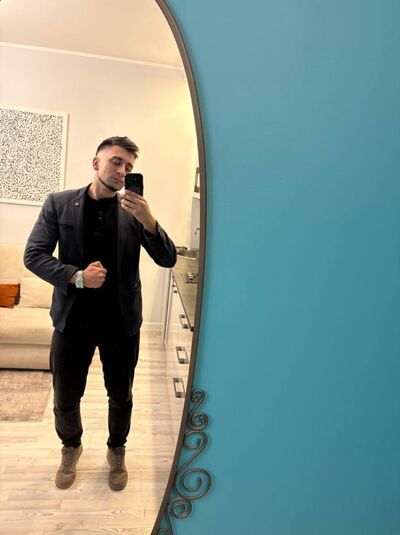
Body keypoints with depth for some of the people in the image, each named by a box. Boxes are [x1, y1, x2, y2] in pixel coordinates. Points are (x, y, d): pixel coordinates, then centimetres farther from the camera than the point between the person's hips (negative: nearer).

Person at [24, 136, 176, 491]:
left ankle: (117, 451, 44)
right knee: (65, 399, 15)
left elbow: (168, 259, -7)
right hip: (73, 319, 0)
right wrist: (76, 276, -20)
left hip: (122, 321, 1)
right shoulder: (59, 203, -2)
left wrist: (148, 220, -24)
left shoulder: (134, 211, -2)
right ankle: (71, 448, 46)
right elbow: (33, 255, -4)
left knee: (121, 396, 16)